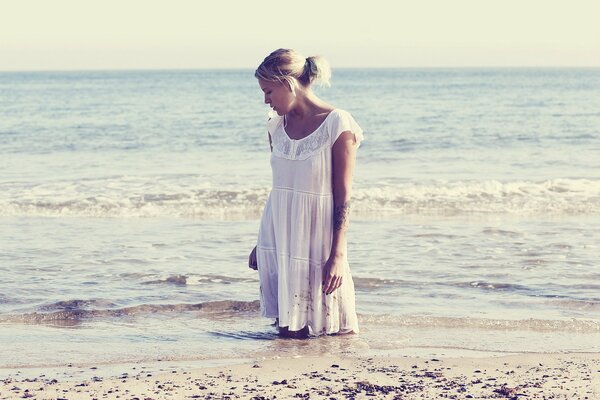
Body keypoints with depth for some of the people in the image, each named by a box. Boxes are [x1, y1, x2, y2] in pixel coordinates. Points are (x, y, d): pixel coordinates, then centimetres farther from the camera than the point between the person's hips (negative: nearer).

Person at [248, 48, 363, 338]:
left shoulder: (337, 126, -11)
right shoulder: (277, 126, 8)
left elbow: (343, 197, -12)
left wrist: (338, 254, -17)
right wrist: (262, 243, 18)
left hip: (316, 235, -5)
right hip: (279, 235, 5)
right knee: (288, 331, 3)